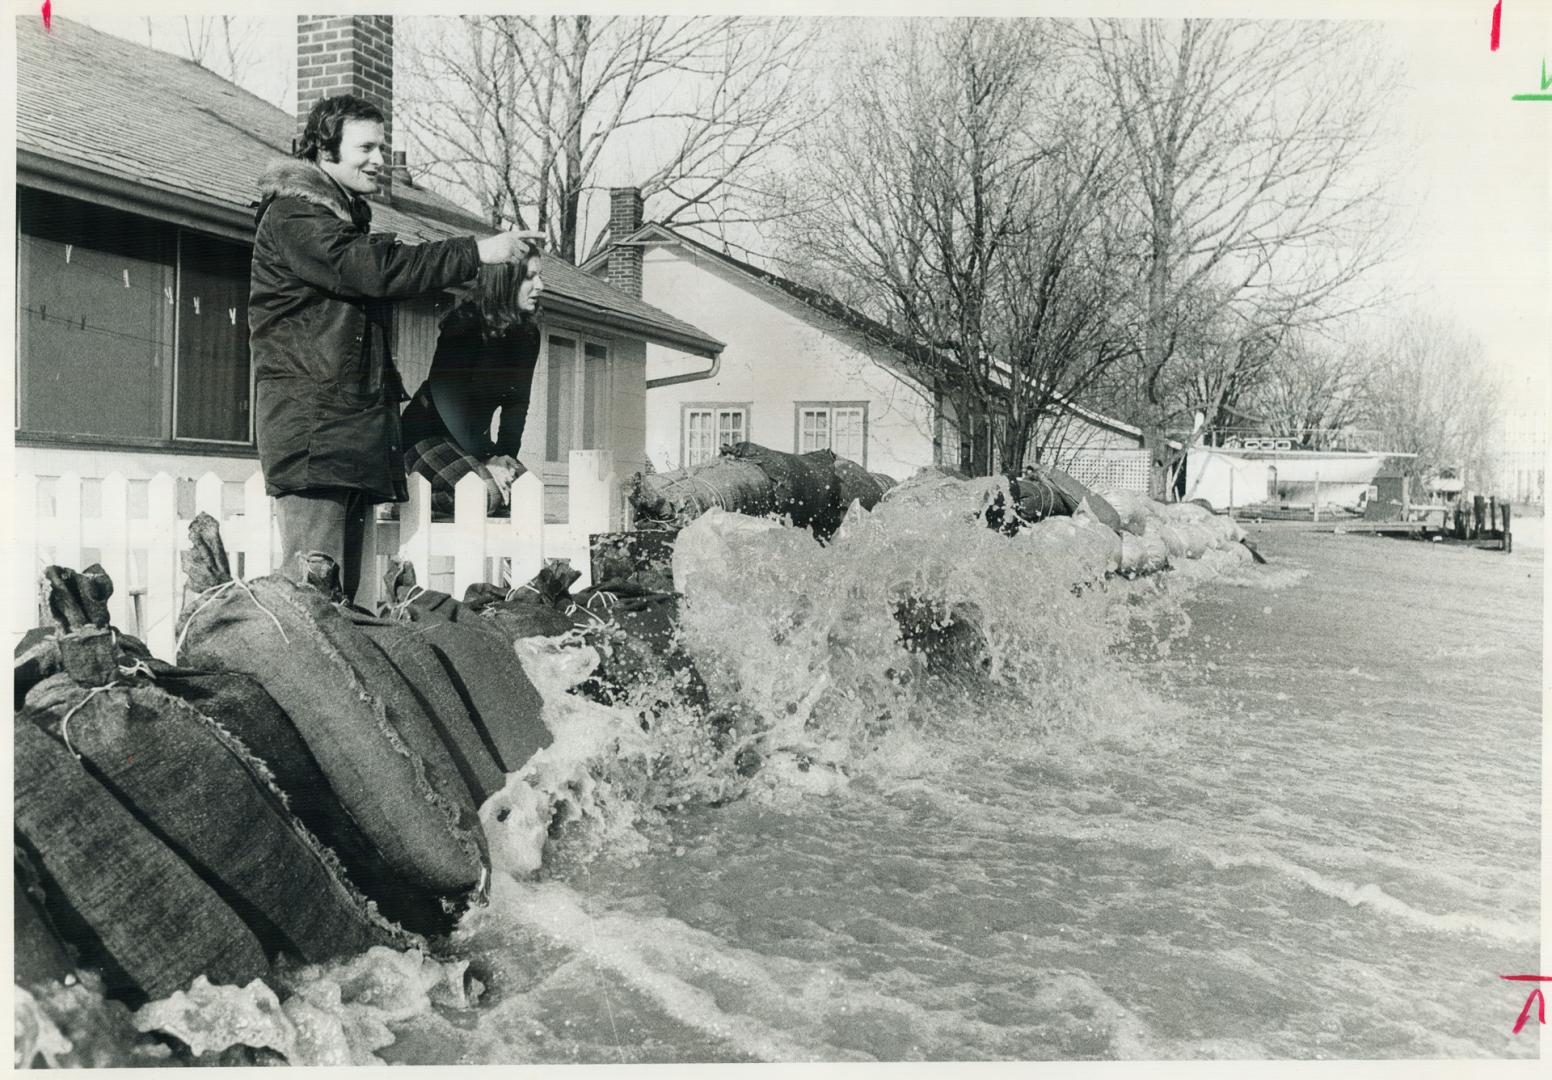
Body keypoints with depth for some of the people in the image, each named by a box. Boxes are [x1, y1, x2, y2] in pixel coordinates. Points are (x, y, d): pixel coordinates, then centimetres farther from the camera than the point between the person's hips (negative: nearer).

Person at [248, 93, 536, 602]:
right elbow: (374, 270, -19)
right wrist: (476, 251, -18)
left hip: (355, 425, 9)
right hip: (310, 425, -9)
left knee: (343, 585, 6)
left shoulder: (348, 218, 25)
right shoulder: (291, 216, -5)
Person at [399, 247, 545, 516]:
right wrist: (486, 459, -27)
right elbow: (445, 395, -23)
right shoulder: (464, 321, -17)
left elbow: (517, 403, 3)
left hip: (474, 438, 6)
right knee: (485, 491, -31)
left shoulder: (527, 334, 3)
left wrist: (504, 455, -13)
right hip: (427, 434, -6)